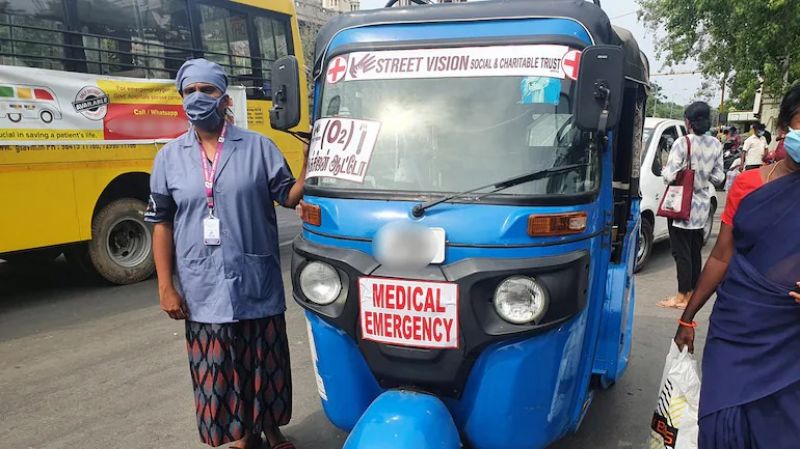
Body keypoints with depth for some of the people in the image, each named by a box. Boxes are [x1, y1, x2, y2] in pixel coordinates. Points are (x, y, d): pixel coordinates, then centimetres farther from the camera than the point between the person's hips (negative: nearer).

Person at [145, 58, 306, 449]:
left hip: (257, 286, -1)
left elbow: (290, 196, -1)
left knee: (265, 364, 13)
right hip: (203, 291, 1)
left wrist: (310, 162, -17)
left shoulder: (257, 146, 0)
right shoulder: (169, 156, 5)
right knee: (218, 371, 10)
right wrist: (165, 286, 0)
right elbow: (162, 224, 5)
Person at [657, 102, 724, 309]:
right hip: (702, 206, 6)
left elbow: (670, 175, -20)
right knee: (695, 251, 14)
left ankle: (682, 297, 3)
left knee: (681, 252, -1)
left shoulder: (682, 143, -17)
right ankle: (691, 293, 23)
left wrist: (665, 170, 2)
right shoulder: (716, 145, 2)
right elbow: (718, 177, 6)